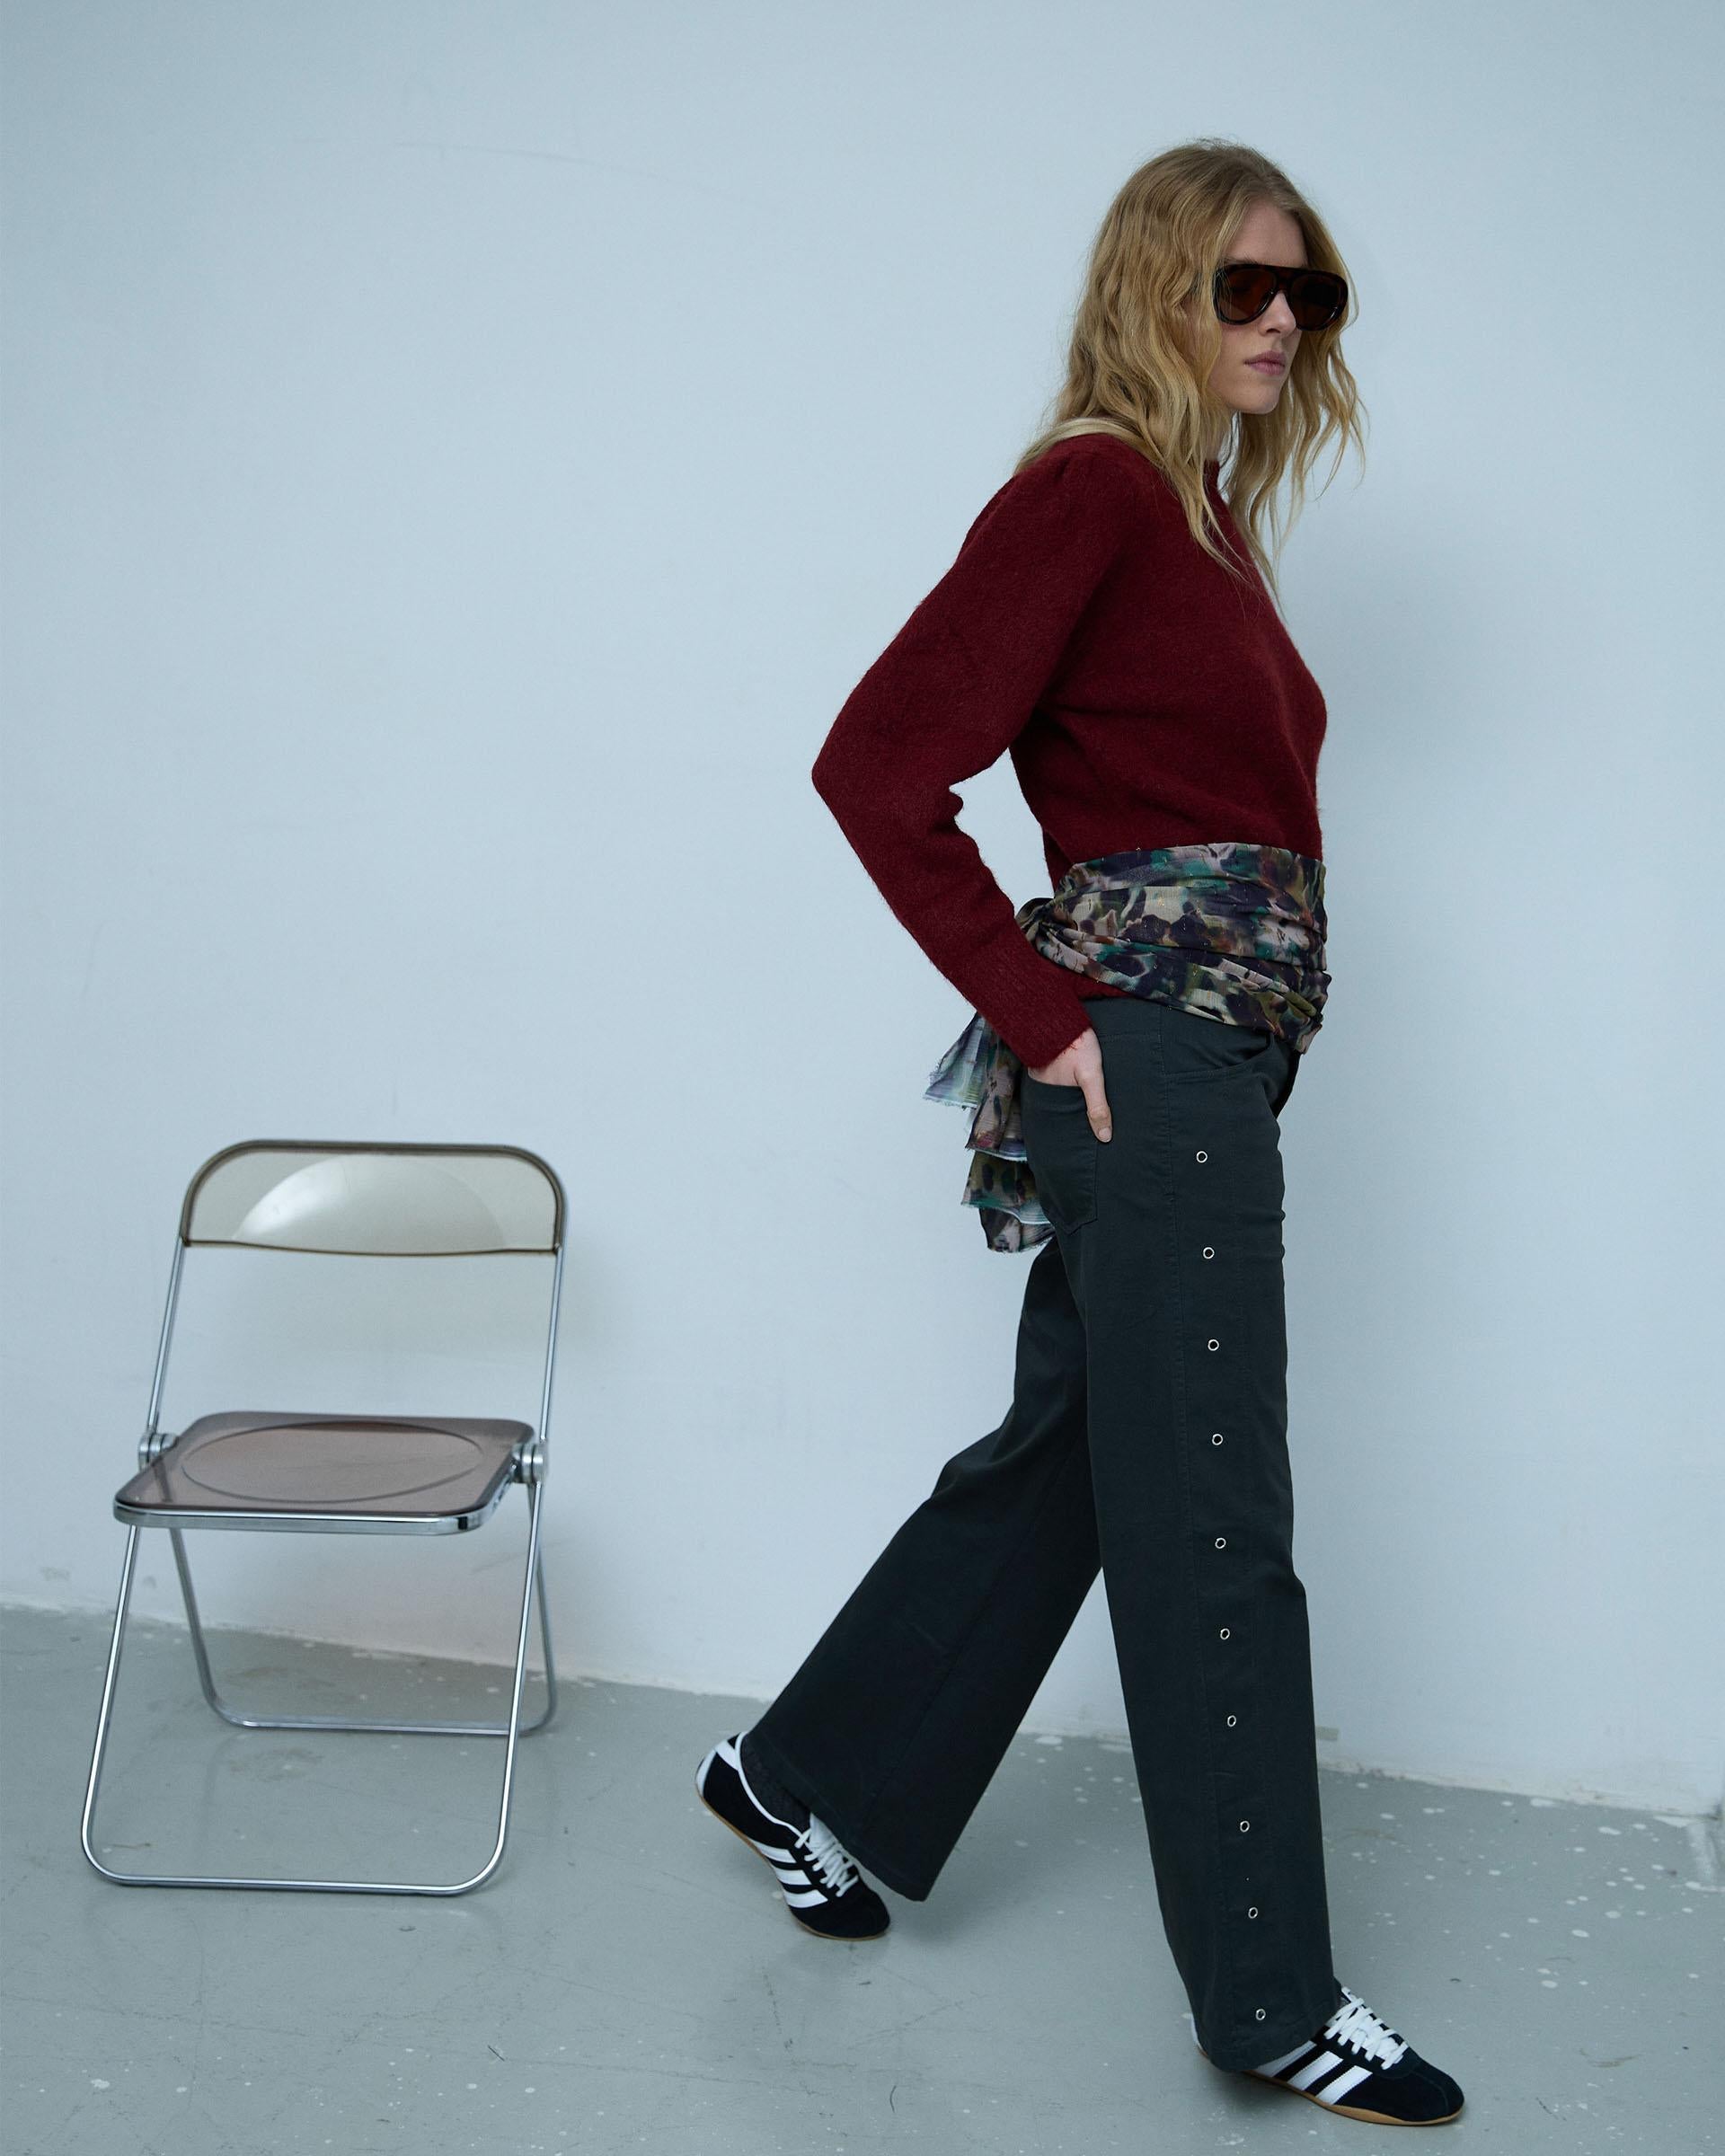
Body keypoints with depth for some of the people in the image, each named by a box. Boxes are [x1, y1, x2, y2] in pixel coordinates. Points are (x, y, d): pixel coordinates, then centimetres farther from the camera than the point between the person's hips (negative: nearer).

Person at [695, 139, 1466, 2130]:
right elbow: (879, 763, -19)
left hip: (1209, 1058, 10)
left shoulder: (1202, 516, 16)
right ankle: (1272, 2000, 14)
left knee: (1062, 1460, 18)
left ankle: (811, 1779, 34)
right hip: (1149, 1054, -10)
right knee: (1214, 1531, -1)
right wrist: (1043, 1014, -16)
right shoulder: (1088, 486, -11)